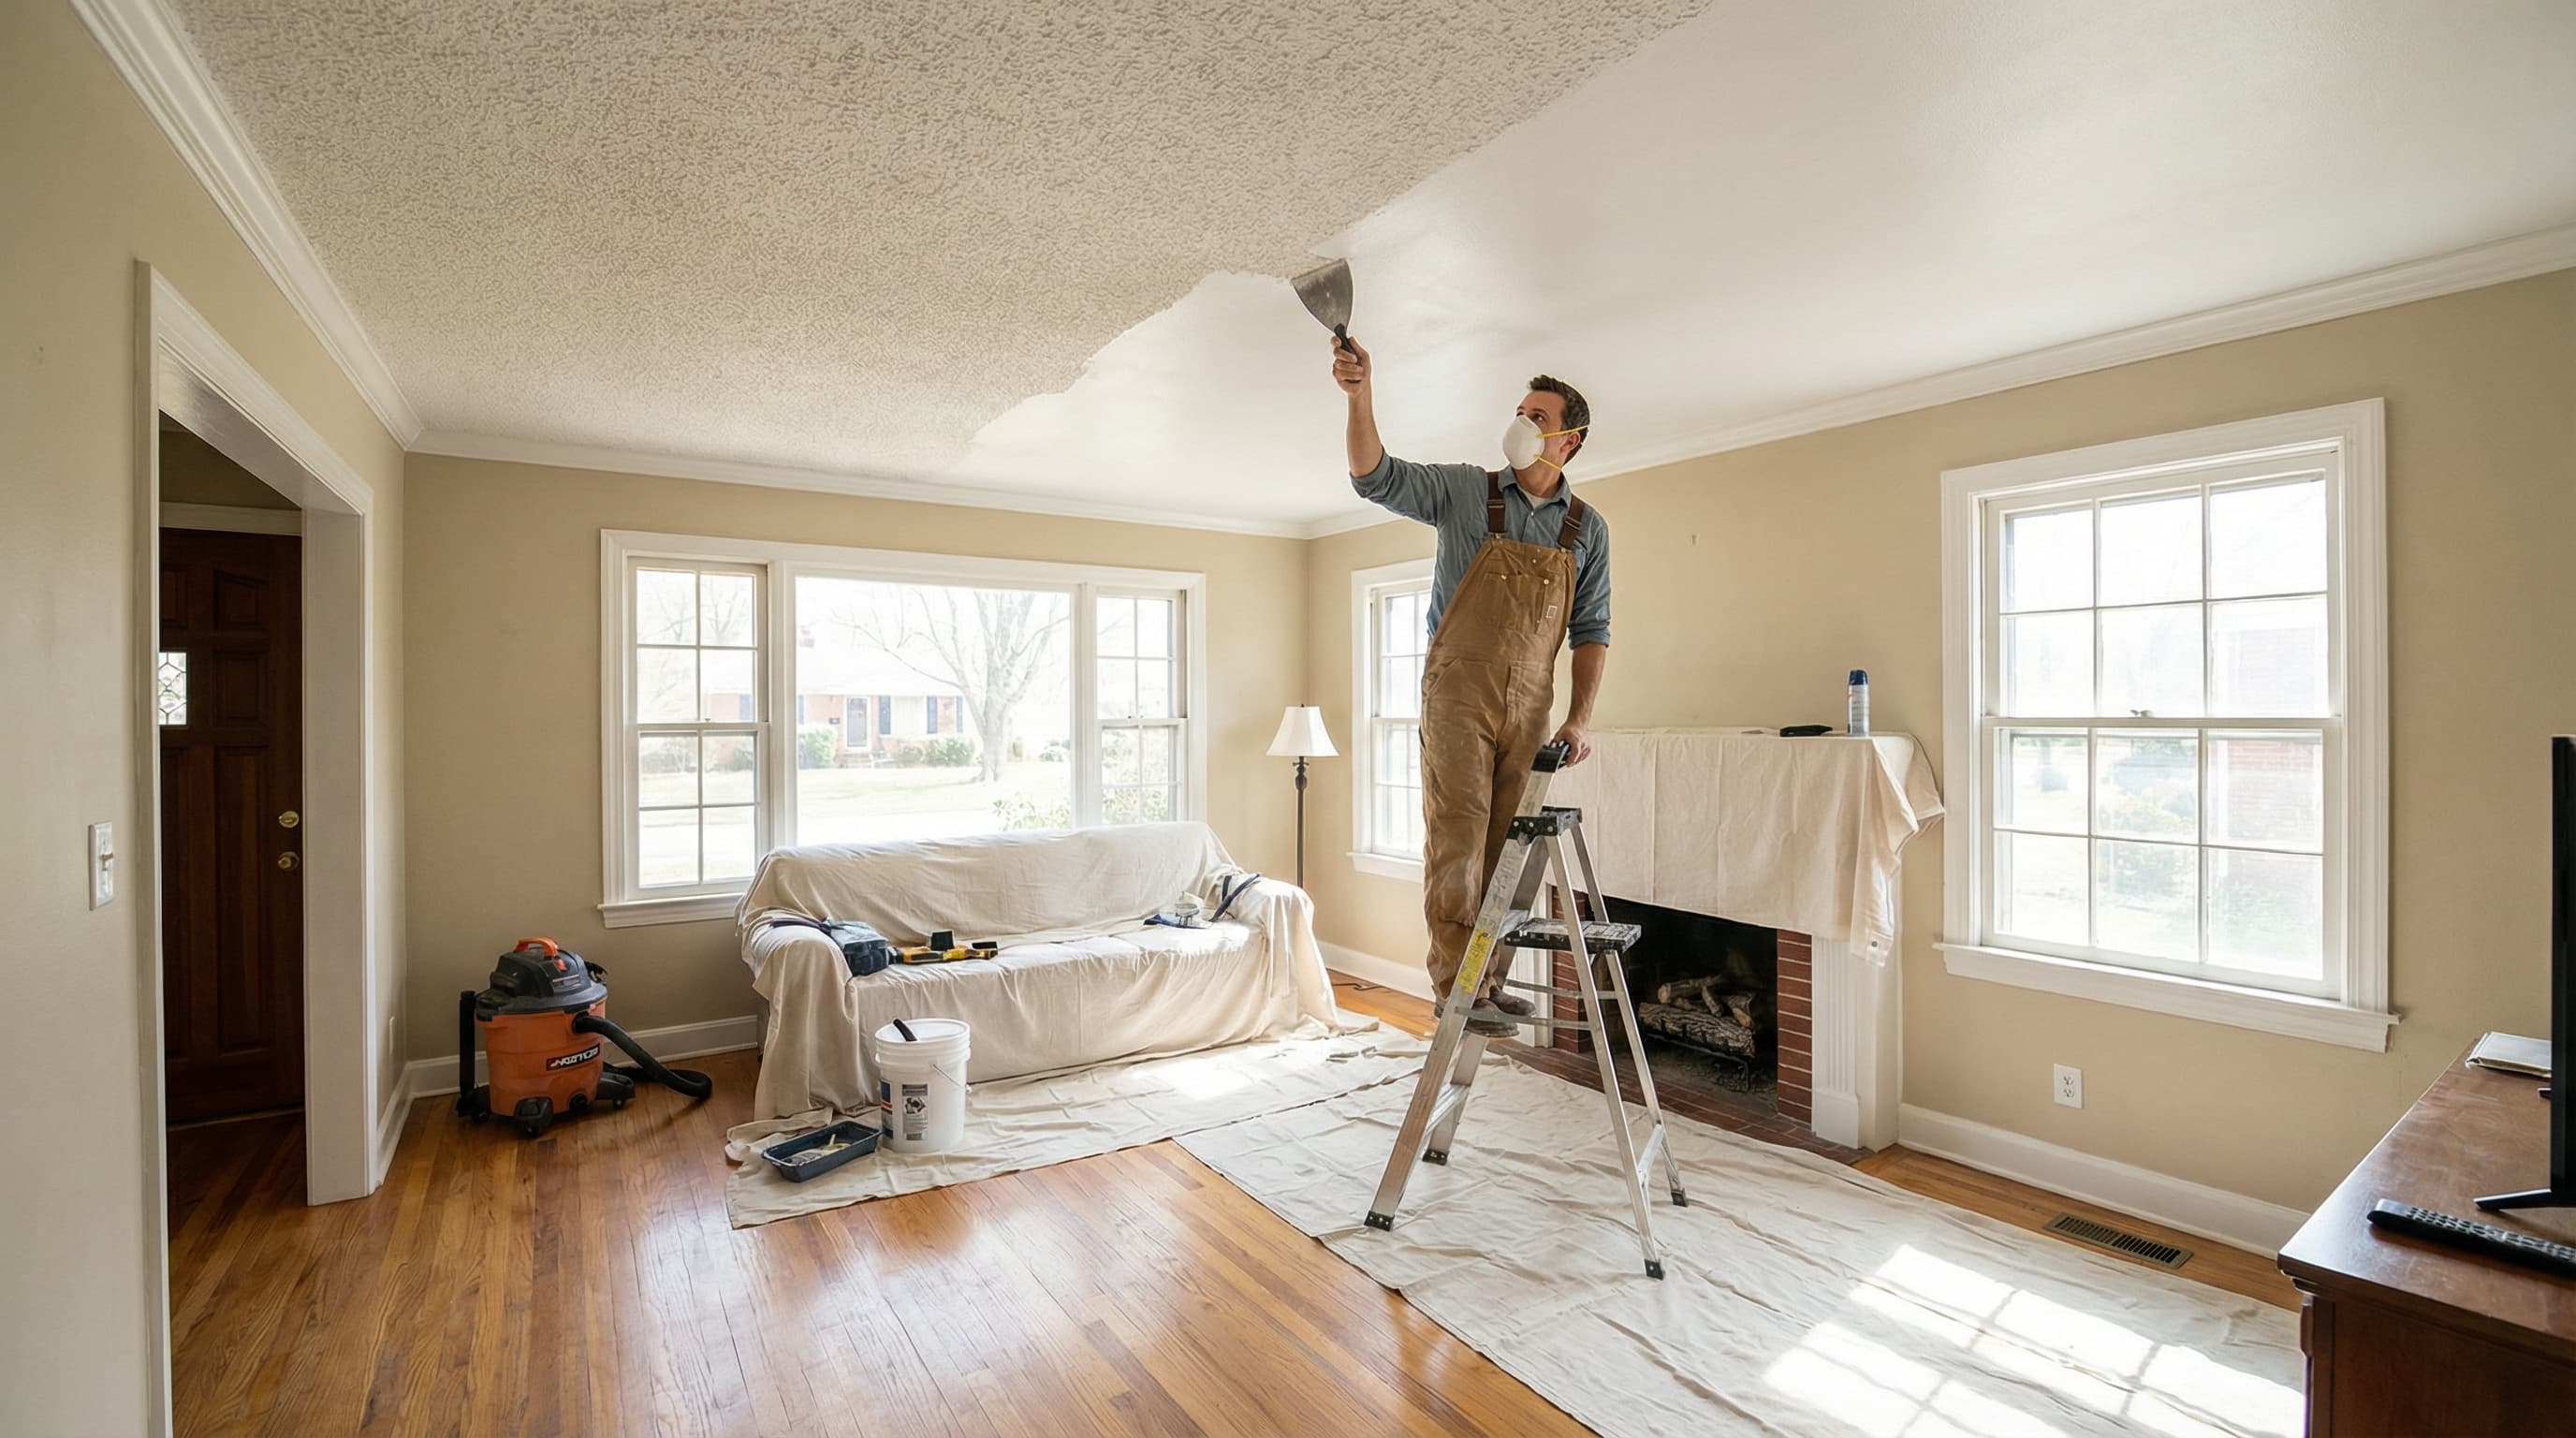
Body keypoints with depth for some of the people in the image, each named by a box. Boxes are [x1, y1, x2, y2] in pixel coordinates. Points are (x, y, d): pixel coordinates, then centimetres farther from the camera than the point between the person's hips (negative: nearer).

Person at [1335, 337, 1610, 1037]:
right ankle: (1456, 988, 3)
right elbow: (1376, 478, -9)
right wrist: (1362, 395, -24)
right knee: (1458, 840, -5)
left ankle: (1490, 980, 20)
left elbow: (1592, 630, 9)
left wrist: (1580, 718, 0)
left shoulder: (1587, 528, 8)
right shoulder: (1464, 491, 1)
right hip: (1459, 691, -3)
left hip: (1529, 704, 3)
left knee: (1507, 846, 8)